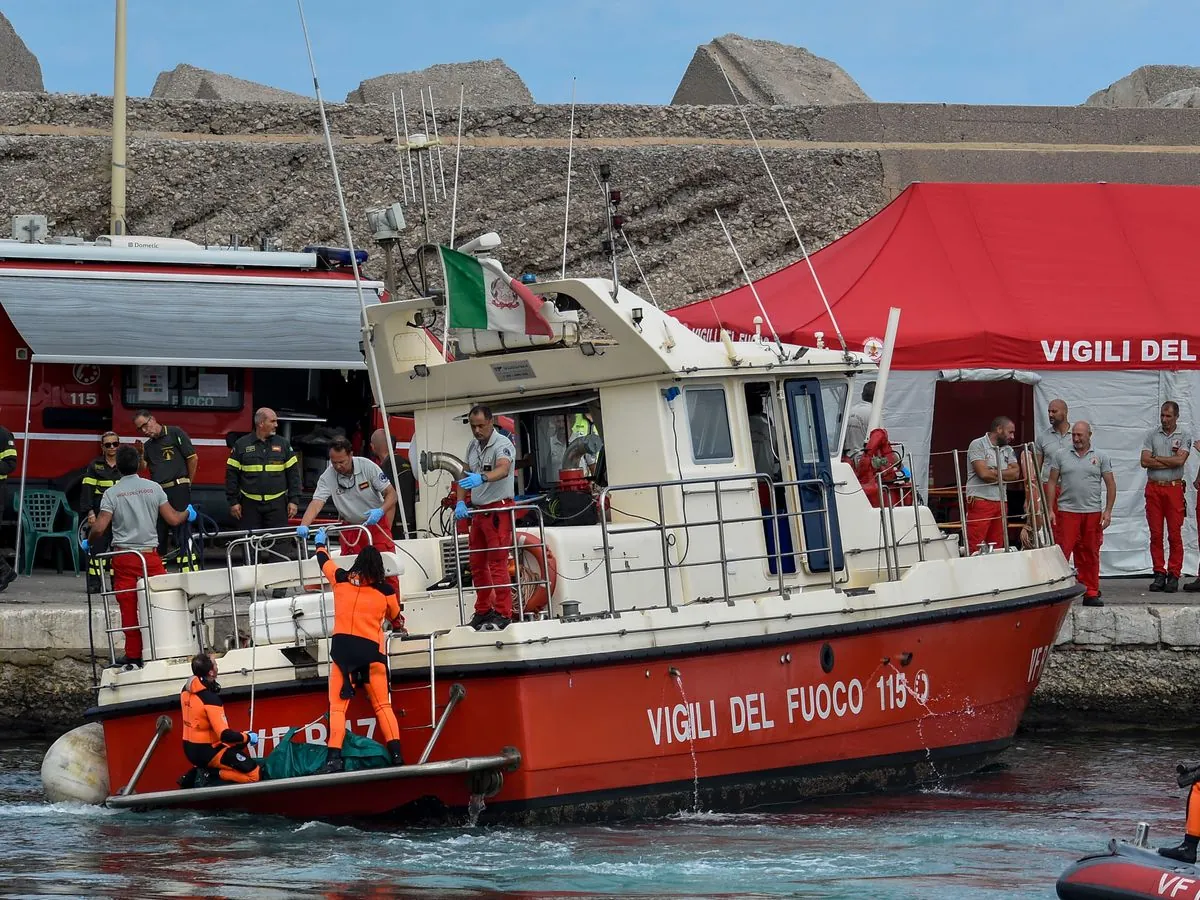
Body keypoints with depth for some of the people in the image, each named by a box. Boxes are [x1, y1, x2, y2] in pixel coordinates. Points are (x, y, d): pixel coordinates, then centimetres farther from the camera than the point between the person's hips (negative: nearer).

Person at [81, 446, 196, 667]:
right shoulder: (154, 488, 2)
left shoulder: (112, 493, -3)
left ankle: (133, 655, 6)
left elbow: (99, 527, -9)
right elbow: (173, 519, 3)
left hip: (123, 558, -1)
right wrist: (188, 514, 24)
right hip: (150, 555, 1)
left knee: (129, 608, 3)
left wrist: (87, 542, 12)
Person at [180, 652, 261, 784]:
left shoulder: (186, 690, 1)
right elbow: (225, 735, -27)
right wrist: (248, 737, -10)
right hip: (207, 752, -8)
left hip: (190, 750, 9)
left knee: (239, 744, 32)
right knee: (255, 774, -10)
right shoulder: (210, 699, -25)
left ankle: (203, 770, 14)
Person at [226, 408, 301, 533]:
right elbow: (231, 474, 5)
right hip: (250, 504, -1)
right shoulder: (242, 445, 4)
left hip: (277, 504, 1)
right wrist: (233, 502, -1)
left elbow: (293, 473, 7)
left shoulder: (283, 444, 7)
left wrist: (294, 500, 0)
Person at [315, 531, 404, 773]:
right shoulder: (385, 590, 6)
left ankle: (334, 757, -16)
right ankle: (396, 755, -3)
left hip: (342, 647, 0)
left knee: (338, 705, -2)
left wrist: (320, 542, 47)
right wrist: (400, 627, 47)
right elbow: (396, 618, 23)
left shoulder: (341, 579, 6)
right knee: (382, 705, 8)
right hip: (371, 649, 0)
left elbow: (323, 560, 26)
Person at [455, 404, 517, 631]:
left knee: (497, 563, -11)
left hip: (499, 509, -8)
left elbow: (503, 470, -31)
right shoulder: (473, 446, 13)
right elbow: (465, 477, 16)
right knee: (477, 564, 11)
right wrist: (460, 502, -1)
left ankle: (503, 613, -9)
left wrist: (481, 478, -49)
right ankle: (483, 612, 21)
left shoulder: (502, 445, -13)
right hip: (478, 510, 8)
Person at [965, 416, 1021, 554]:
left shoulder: (1007, 450, 18)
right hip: (980, 501, -7)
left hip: (1000, 503, 7)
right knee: (974, 548, -11)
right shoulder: (978, 445, -3)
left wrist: (994, 472, -8)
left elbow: (1016, 473, 4)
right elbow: (983, 473, -14)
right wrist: (1005, 474, 1)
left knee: (997, 547, 5)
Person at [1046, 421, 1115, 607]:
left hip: (1092, 513, 1)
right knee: (1061, 552, -7)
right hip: (1066, 512, -1)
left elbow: (1110, 485, 5)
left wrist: (1108, 511, -4)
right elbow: (1052, 483, 8)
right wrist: (1050, 510, 0)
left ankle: (1091, 593, 11)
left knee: (1091, 555, 5)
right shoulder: (1061, 456, 8)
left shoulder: (1101, 457, 6)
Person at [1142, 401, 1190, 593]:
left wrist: (1157, 458, -5)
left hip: (1174, 488, -2)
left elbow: (1180, 460, -12)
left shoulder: (1184, 437, 4)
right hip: (1153, 488, 2)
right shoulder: (1151, 435, 8)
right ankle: (1159, 574, 7)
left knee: (1175, 534, -4)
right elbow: (1145, 461, -3)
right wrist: (1170, 462, -7)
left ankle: (1174, 575, 0)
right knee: (1156, 534, 1)